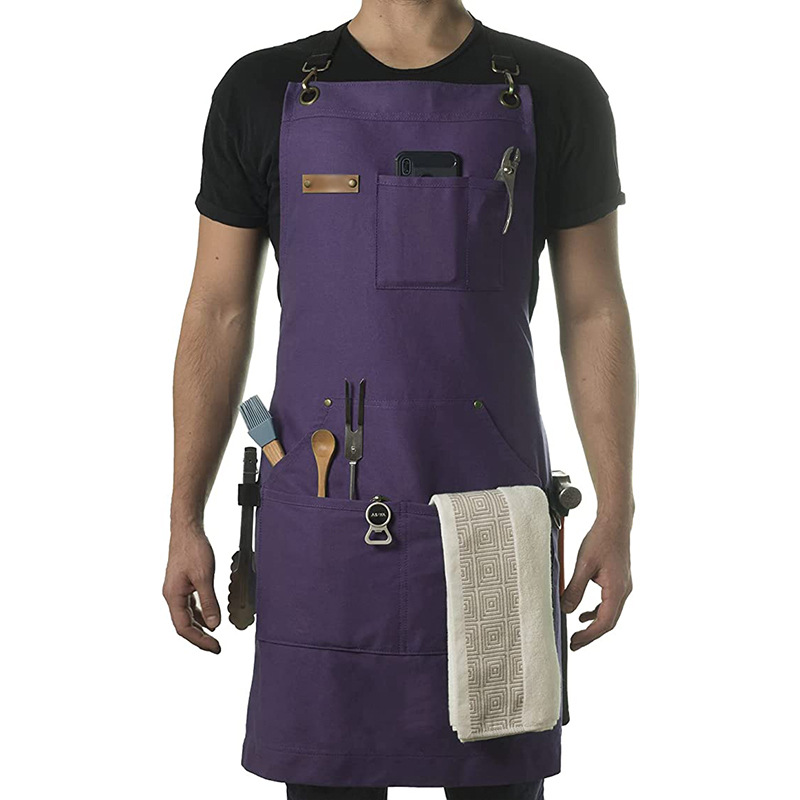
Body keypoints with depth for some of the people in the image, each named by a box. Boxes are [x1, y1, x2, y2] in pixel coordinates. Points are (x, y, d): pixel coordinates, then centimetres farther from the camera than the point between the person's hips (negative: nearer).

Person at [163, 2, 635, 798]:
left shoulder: (556, 92, 2)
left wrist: (617, 516, -1)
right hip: (327, 516, 0)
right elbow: (217, 315, 3)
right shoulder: (261, 92, 2)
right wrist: (183, 523, 0)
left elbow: (595, 314, 3)